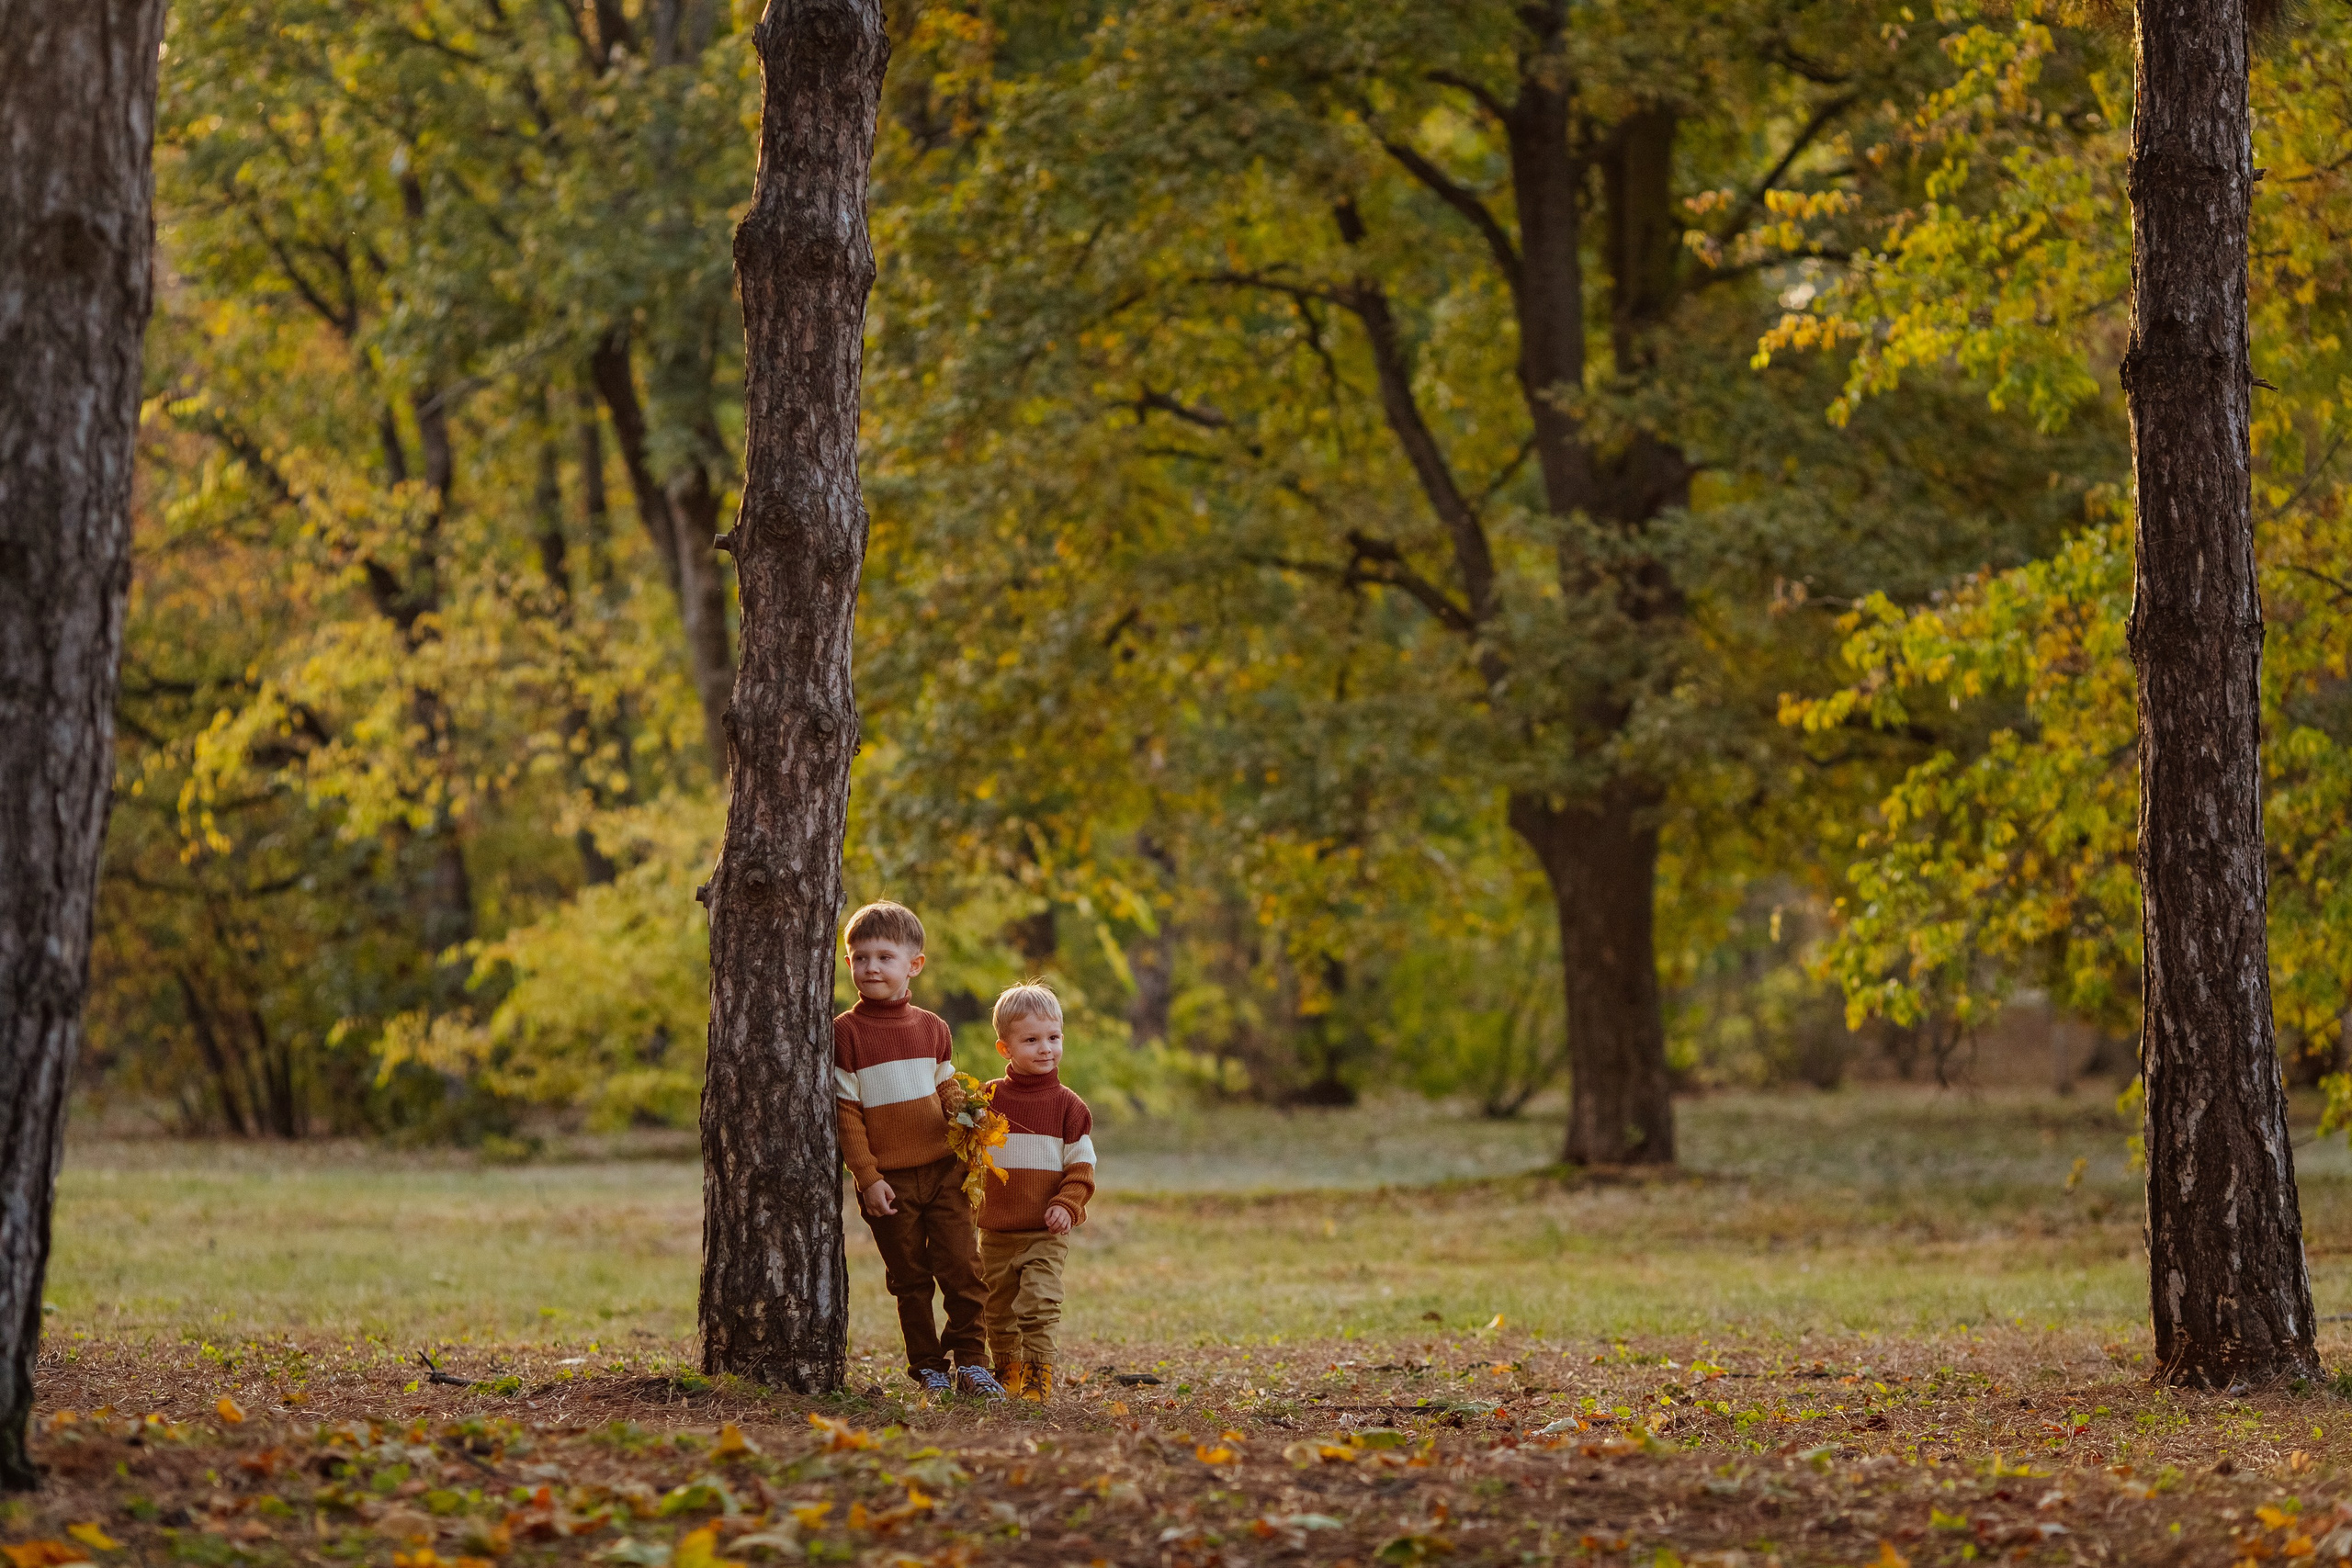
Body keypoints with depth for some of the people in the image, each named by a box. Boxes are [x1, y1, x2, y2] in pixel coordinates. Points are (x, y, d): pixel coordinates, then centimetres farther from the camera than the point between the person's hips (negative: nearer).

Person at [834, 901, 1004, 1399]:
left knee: (963, 1268, -4)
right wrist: (868, 1177, -11)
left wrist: (964, 1112, -5)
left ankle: (970, 1362, 5)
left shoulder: (933, 1027, 7)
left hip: (943, 1168, 3)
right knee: (910, 1279, 4)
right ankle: (928, 1368, 14)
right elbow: (846, 1113, -6)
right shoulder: (846, 1032, -5)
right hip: (889, 1180, -3)